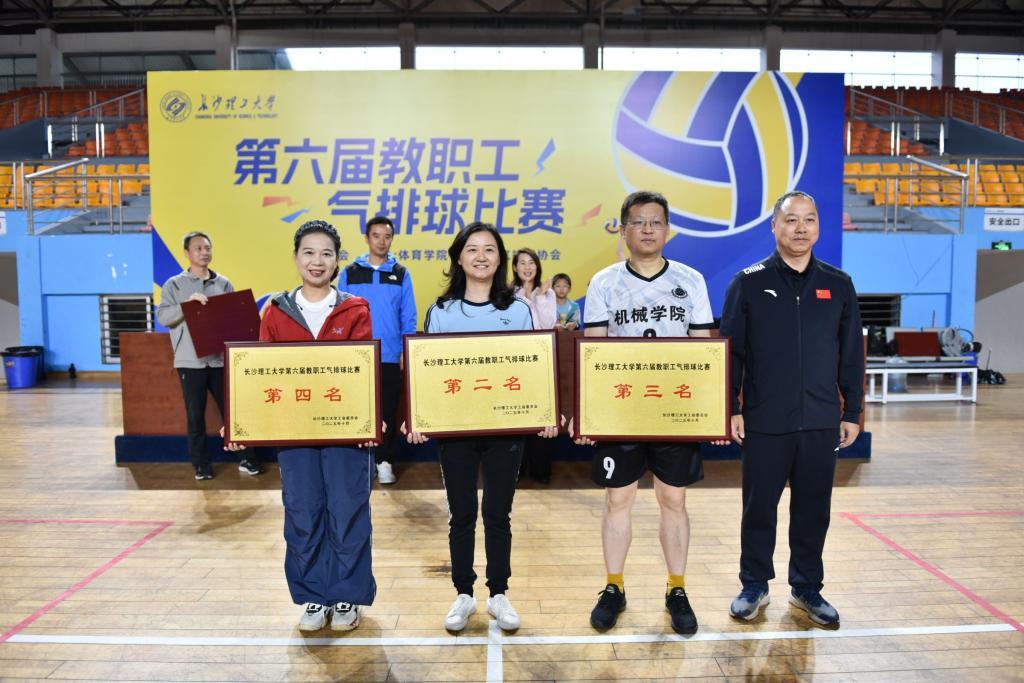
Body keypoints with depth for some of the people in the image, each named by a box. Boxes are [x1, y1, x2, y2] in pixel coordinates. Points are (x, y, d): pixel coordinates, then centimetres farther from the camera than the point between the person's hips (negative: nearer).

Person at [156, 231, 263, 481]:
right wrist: (187, 304, -19)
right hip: (190, 361, -1)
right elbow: (162, 317, -5)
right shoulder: (174, 284, 4)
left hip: (221, 359, 2)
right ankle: (201, 463, 19)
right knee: (195, 415, 6)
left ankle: (245, 458, 15)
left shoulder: (224, 284, 10)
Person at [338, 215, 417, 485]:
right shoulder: (349, 273, 2)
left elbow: (408, 316, 4)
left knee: (388, 411, 7)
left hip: (390, 356, 0)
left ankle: (385, 462, 18)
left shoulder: (401, 274, 4)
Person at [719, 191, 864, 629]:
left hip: (822, 423, 3)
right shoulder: (748, 283, -2)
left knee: (813, 511, 12)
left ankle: (807, 588, 30)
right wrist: (730, 409, -7)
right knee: (759, 508, 8)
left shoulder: (839, 285, 6)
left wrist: (852, 412, 7)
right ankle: (754, 586, 26)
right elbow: (731, 352, -3)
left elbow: (851, 356, 9)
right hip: (764, 423, -2)